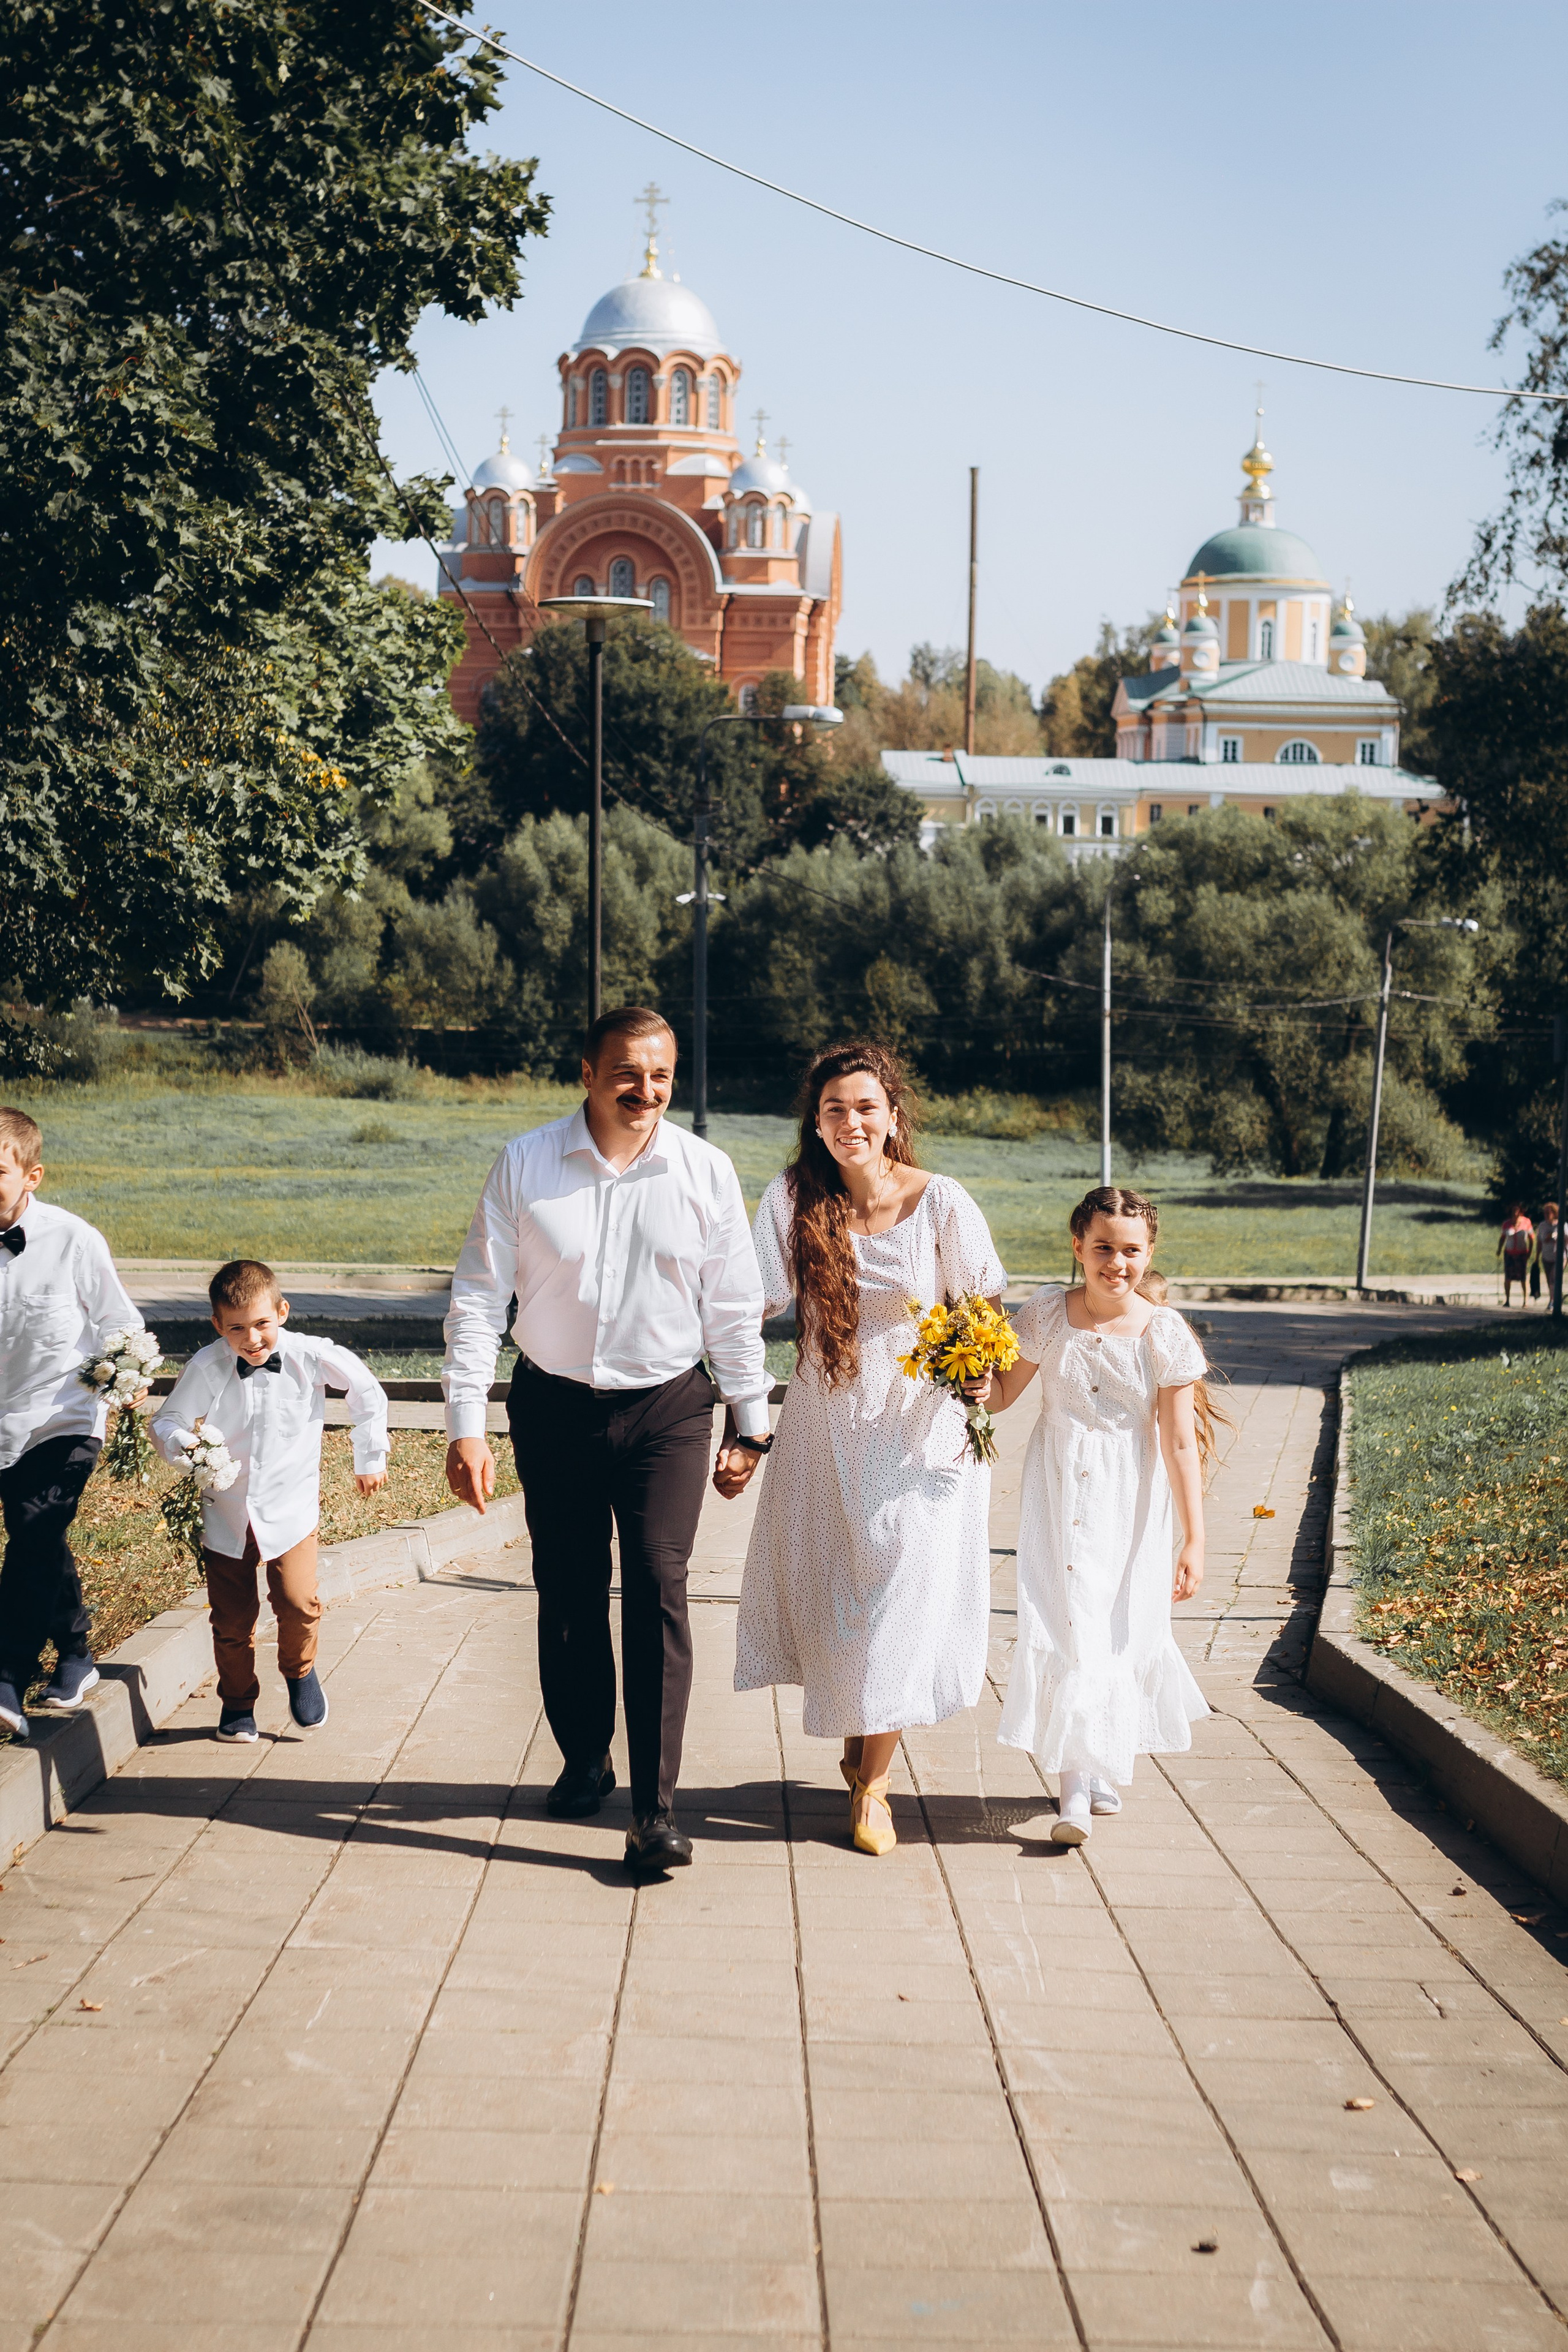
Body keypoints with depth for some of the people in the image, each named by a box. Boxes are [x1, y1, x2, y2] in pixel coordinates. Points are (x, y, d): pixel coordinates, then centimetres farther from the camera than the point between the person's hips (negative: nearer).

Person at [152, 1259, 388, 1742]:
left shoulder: (310, 1357, -14)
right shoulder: (206, 1368, -16)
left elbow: (367, 1391, 3)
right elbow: (166, 1422, -3)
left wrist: (369, 1458, 10)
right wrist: (183, 1447, -26)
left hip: (291, 1507, -1)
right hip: (226, 1511, 1)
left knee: (298, 1603, -14)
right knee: (231, 1618, 6)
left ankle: (300, 1670, 19)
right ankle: (237, 1702, 32)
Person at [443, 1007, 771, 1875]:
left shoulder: (704, 1171, -4)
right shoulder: (524, 1166, -6)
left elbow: (734, 1307, 4)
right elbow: (478, 1299, -4)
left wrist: (750, 1421, 7)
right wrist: (465, 1426, -8)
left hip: (668, 1411, -1)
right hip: (555, 1409, 1)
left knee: (658, 1589, -11)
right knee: (567, 1596, 11)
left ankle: (655, 1810, -8)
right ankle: (584, 1761, 34)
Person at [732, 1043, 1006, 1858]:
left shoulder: (940, 1202, -11)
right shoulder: (793, 1198, -6)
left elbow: (986, 1302, -1)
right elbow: (756, 1300, -6)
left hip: (919, 1425, -2)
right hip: (826, 1426, 2)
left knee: (903, 1584, -4)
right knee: (828, 1587, 10)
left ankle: (872, 1782, 9)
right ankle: (855, 1739, 36)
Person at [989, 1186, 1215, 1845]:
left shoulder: (1164, 1333, -10)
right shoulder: (1046, 1315, -5)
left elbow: (1180, 1442, -8)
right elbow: (1002, 1396, 6)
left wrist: (1194, 1540, -8)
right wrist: (978, 1374, -19)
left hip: (1130, 1503, 0)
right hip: (1058, 1493, 0)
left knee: (1124, 1628, 6)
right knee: (1064, 1620, -7)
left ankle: (1104, 1765, 29)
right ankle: (1075, 1786, -4)